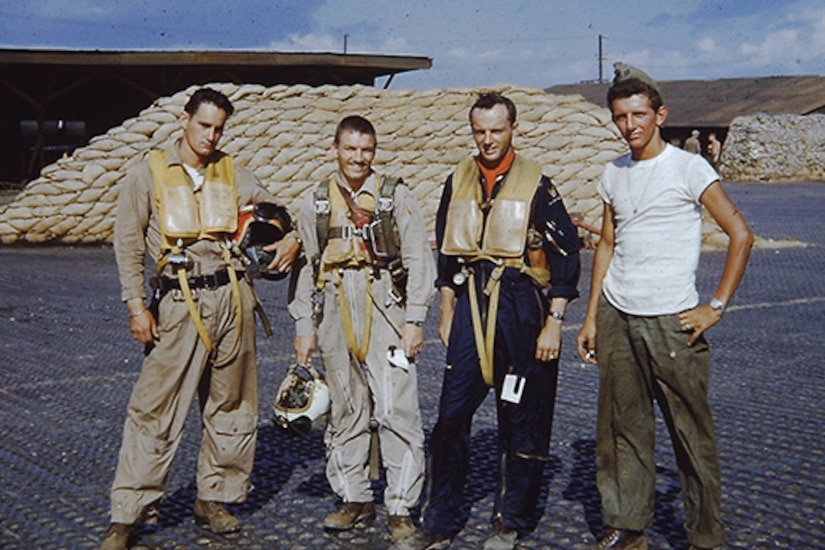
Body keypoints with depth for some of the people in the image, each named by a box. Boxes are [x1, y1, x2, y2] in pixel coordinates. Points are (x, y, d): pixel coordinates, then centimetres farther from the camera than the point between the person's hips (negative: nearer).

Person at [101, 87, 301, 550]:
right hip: (181, 302, -3)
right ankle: (129, 513, 4)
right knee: (156, 407, -5)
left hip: (233, 297, 4)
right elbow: (128, 244, 3)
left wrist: (292, 238, -5)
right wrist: (137, 306, -5)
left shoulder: (233, 174, 11)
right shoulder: (149, 173, 3)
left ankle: (214, 498, 22)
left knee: (232, 403, 8)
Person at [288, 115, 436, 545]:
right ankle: (354, 498, 22)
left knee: (396, 410, -7)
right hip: (335, 314, 3)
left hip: (384, 310, -3)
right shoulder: (315, 203, 11)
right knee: (345, 411, 10)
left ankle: (400, 508, 2)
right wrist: (304, 326, 9)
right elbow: (307, 268, 14)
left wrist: (414, 320, -6)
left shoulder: (395, 196, 3)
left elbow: (418, 260, 0)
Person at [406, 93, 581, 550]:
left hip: (521, 305, -3)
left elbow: (566, 255, -5)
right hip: (471, 303, 3)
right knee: (452, 413, 0)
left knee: (521, 417, 6)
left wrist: (554, 322, -9)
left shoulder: (535, 185, -5)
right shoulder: (458, 182, 8)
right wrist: (447, 312, 15)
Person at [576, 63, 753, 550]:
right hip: (617, 320, 5)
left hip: (671, 322, -5)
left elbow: (741, 235, -7)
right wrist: (592, 317, 13)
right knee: (622, 427, 9)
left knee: (692, 432, 1)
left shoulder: (688, 167, -5)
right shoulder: (614, 176, 11)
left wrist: (716, 307, -10)